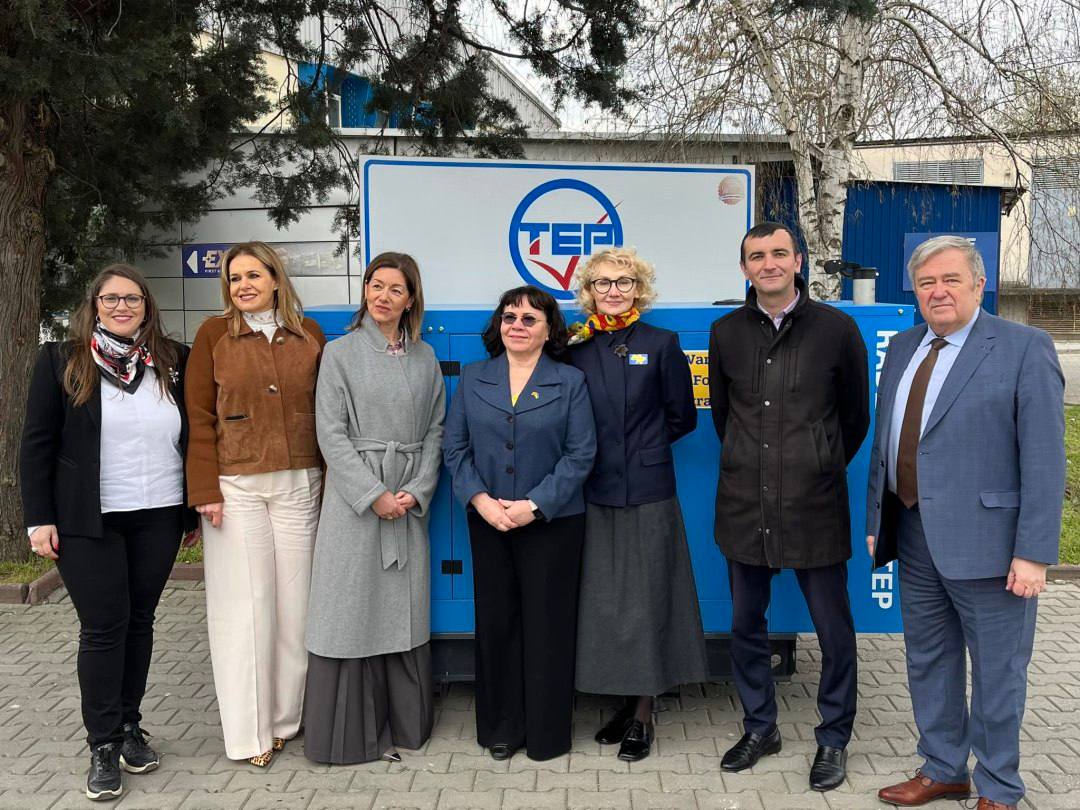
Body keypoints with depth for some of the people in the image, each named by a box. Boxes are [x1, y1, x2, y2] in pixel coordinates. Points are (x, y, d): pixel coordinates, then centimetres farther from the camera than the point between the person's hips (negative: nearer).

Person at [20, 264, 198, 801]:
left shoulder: (172, 362, 6)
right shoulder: (61, 361, 0)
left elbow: (192, 437, 10)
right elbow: (37, 444, -1)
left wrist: (194, 509, 9)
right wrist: (39, 518, -6)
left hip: (158, 518, 3)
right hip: (87, 520, -2)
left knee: (139, 621, 10)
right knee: (103, 627, -1)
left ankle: (129, 727, 24)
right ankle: (103, 746, 11)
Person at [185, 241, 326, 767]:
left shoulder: (309, 334, 7)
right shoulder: (214, 334, 2)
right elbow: (199, 417, -1)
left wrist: (330, 481, 5)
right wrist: (206, 490, -8)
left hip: (298, 484, 2)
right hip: (235, 487, -2)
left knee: (293, 601, 6)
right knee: (242, 606, 1)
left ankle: (284, 717, 22)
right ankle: (248, 731, 12)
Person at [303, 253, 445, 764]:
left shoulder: (425, 358, 9)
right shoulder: (340, 353, 0)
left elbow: (435, 431, 7)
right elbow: (331, 433, -6)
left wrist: (417, 491, -6)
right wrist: (374, 494, -12)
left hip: (410, 502, 3)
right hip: (354, 497, -3)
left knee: (404, 609, 7)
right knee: (353, 608, 1)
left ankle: (402, 722, 21)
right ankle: (350, 729, 14)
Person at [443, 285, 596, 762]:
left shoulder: (570, 382, 0)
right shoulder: (473, 380, 8)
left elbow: (581, 453, -6)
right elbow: (455, 447, 4)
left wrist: (535, 505, -14)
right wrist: (480, 499, -10)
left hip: (552, 522, -2)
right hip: (488, 521, 3)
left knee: (548, 624, 3)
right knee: (495, 622, 8)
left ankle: (547, 732, 18)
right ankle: (501, 727, 23)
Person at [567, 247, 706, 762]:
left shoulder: (661, 344, 1)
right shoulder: (576, 349, 7)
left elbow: (682, 416, 4)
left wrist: (641, 445, 2)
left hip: (647, 492, -3)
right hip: (594, 493, 3)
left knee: (646, 599, 2)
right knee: (604, 599, 7)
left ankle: (643, 715, 14)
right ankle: (626, 701, 23)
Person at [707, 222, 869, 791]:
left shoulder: (836, 329, -2)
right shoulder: (726, 333, 5)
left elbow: (856, 417, 7)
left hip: (814, 506, -3)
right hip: (744, 505, 3)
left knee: (833, 628, 5)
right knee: (746, 623, 13)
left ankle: (833, 739, 24)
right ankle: (760, 727, 32)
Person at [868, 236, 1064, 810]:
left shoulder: (1024, 349, -9)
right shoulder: (902, 349, 10)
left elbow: (1044, 459, -13)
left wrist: (1034, 552, -16)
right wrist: (875, 522, 11)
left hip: (986, 541, -6)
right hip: (916, 537, 6)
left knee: (997, 671, 8)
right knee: (928, 662, 18)